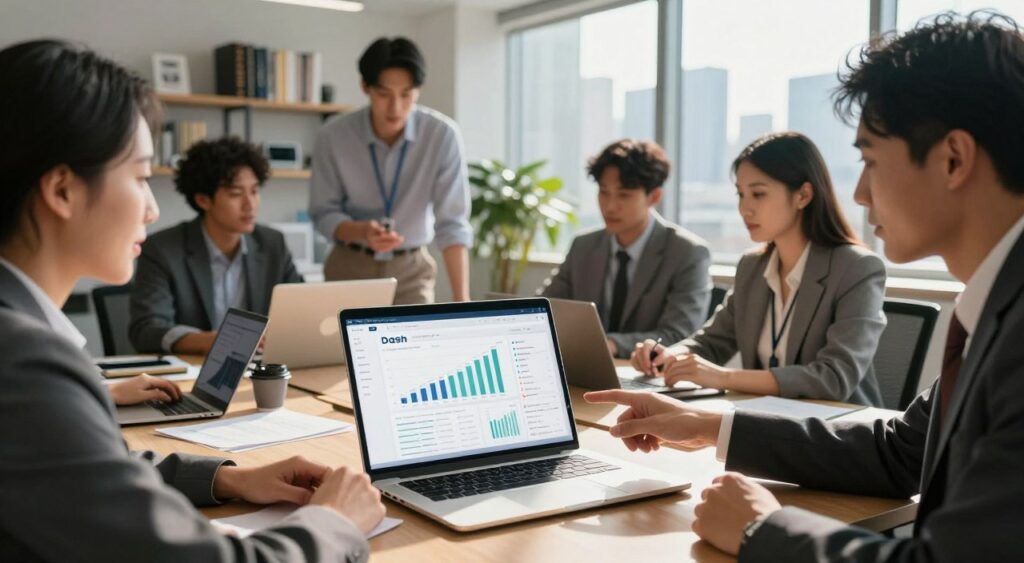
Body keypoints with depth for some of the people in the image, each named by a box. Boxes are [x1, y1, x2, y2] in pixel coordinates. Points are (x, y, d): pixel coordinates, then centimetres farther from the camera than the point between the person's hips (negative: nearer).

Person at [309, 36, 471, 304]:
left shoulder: (443, 135, -18)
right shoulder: (332, 136, -16)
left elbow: (452, 223, -19)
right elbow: (323, 214, -7)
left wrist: (461, 300, -29)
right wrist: (362, 232, -30)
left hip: (411, 269, 0)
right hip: (350, 266, 1)